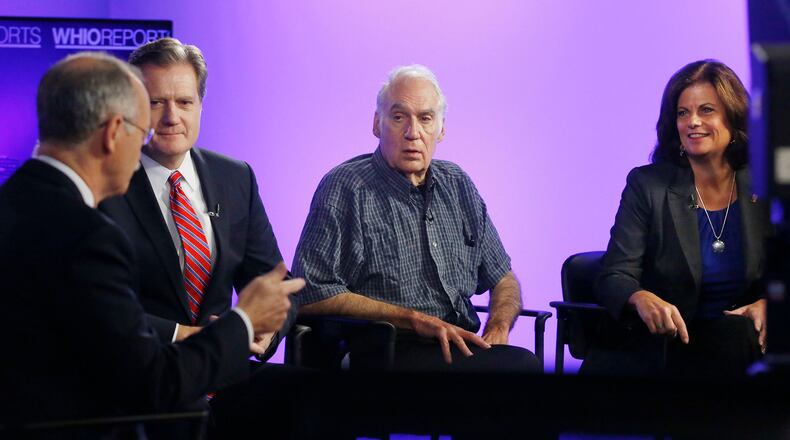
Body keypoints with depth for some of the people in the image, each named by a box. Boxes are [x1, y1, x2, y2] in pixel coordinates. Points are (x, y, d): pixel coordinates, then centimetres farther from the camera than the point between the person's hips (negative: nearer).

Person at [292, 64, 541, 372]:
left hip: (463, 346, 7)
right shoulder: (344, 188, -2)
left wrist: (497, 330, 0)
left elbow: (503, 280, 24)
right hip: (388, 355, -6)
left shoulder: (457, 185, 17)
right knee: (523, 364, -30)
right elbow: (310, 295, -11)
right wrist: (415, 319, -13)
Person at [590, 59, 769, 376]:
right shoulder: (647, 185, 2)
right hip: (661, 343, -1)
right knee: (602, 367, -34)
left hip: (741, 342, 1)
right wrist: (641, 299, -30)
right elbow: (614, 278, -6)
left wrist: (768, 305, -15)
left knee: (735, 331, -37)